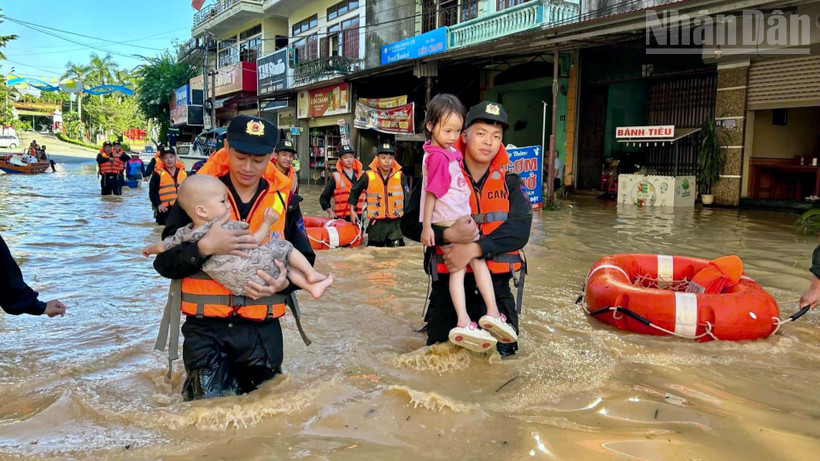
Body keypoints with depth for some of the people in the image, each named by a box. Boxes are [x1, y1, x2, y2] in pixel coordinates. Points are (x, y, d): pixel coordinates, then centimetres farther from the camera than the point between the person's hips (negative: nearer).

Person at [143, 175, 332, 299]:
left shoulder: (184, 235, 6)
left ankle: (313, 288, 22)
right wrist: (267, 223, 11)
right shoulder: (225, 227, -12)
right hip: (259, 266, -7)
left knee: (285, 266, 24)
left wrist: (149, 249, 43)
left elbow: (162, 246, 21)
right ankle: (311, 274, 17)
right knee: (283, 246, 16)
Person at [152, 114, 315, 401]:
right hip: (206, 329, -2)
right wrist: (205, 247, -24)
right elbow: (164, 263, -5)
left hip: (263, 330, 3)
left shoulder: (284, 198, 1)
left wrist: (285, 282, -15)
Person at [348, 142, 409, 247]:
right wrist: (352, 211, 13)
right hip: (376, 224, 0)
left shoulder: (400, 176, -2)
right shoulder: (368, 176, -3)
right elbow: (355, 191, 13)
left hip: (396, 223, 0)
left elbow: (407, 198, 5)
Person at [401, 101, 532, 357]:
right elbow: (409, 224, -9)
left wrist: (474, 248, -26)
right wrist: (448, 235, -28)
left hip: (495, 281, 1)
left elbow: (519, 230, -12)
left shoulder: (509, 181, 2)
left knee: (501, 351, 1)